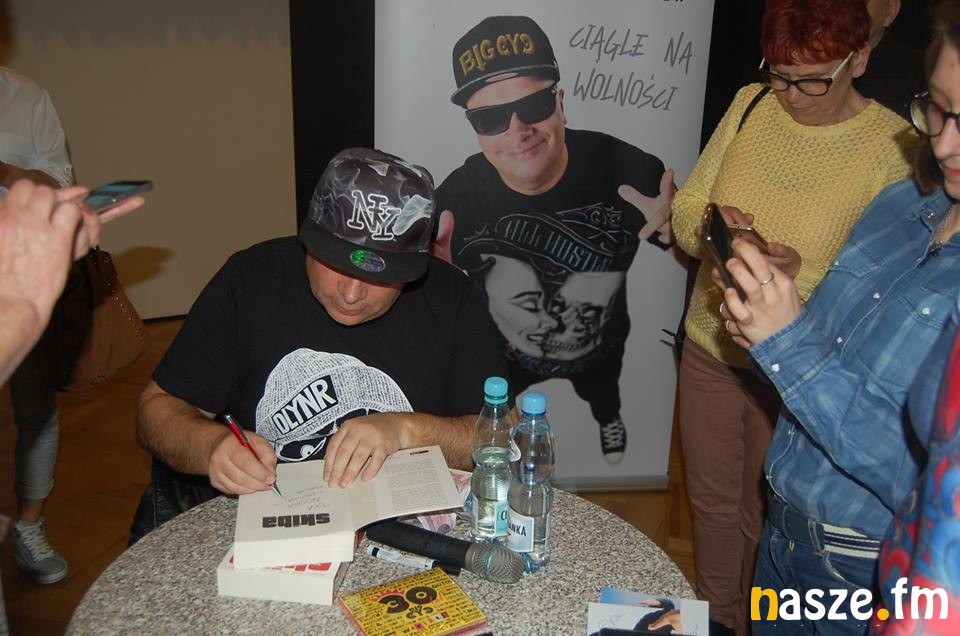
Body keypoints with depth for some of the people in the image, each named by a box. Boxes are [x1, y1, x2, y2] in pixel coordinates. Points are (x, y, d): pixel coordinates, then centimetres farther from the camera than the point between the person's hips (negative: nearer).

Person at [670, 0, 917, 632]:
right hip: (710, 346, 4)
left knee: (765, 517, 16)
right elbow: (686, 204, 3)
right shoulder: (751, 104, -3)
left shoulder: (895, 147, -16)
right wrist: (706, 227, -19)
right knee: (711, 502, 22)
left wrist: (801, 269, -32)